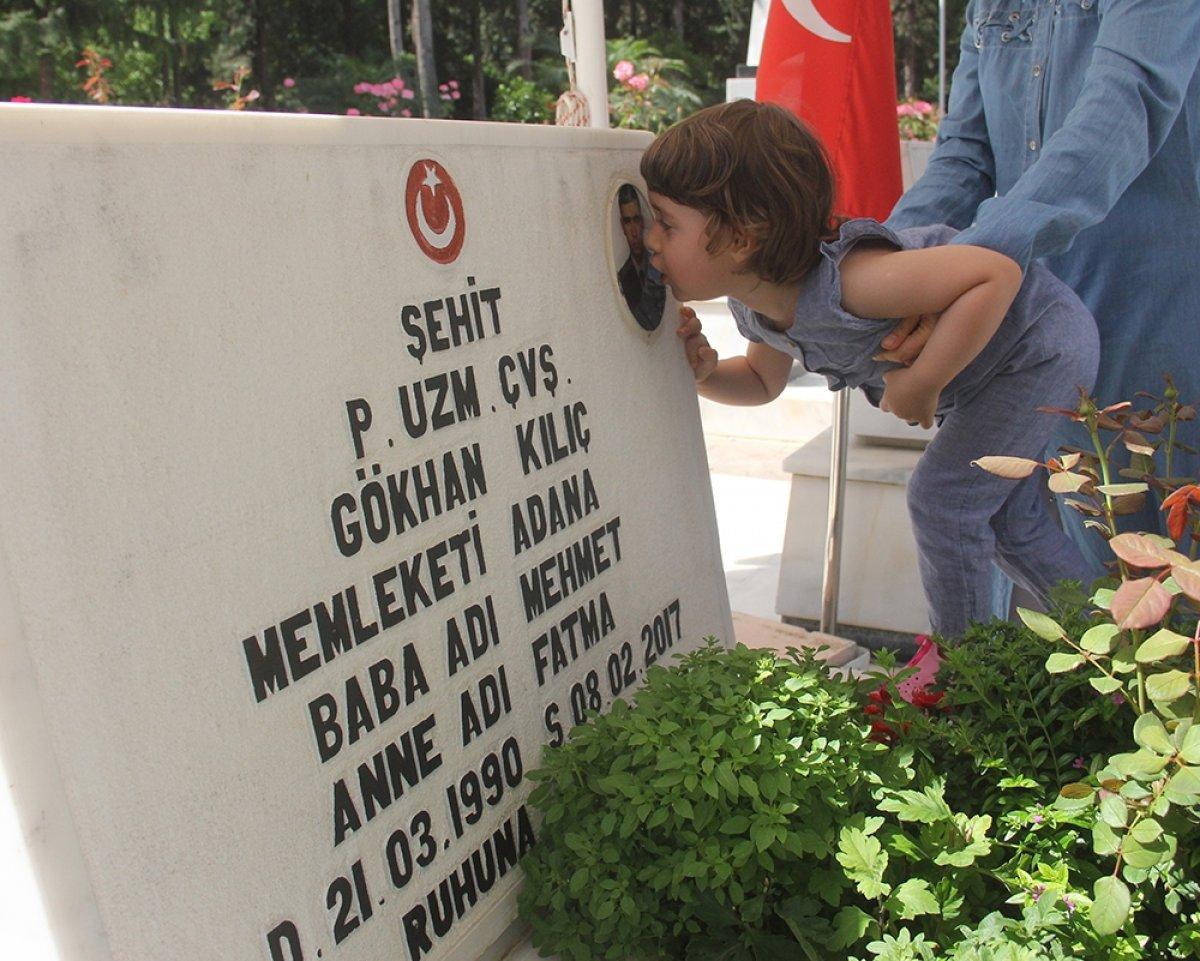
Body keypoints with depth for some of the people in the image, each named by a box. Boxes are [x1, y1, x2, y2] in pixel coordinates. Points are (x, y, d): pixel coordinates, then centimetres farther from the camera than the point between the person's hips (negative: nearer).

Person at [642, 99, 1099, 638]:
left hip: (1043, 340, -9)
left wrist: (921, 384, -37)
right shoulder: (752, 304, -13)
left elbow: (997, 275, -43)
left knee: (942, 500, -10)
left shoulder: (843, 281, -42)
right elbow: (765, 381, 8)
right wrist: (706, 373, -13)